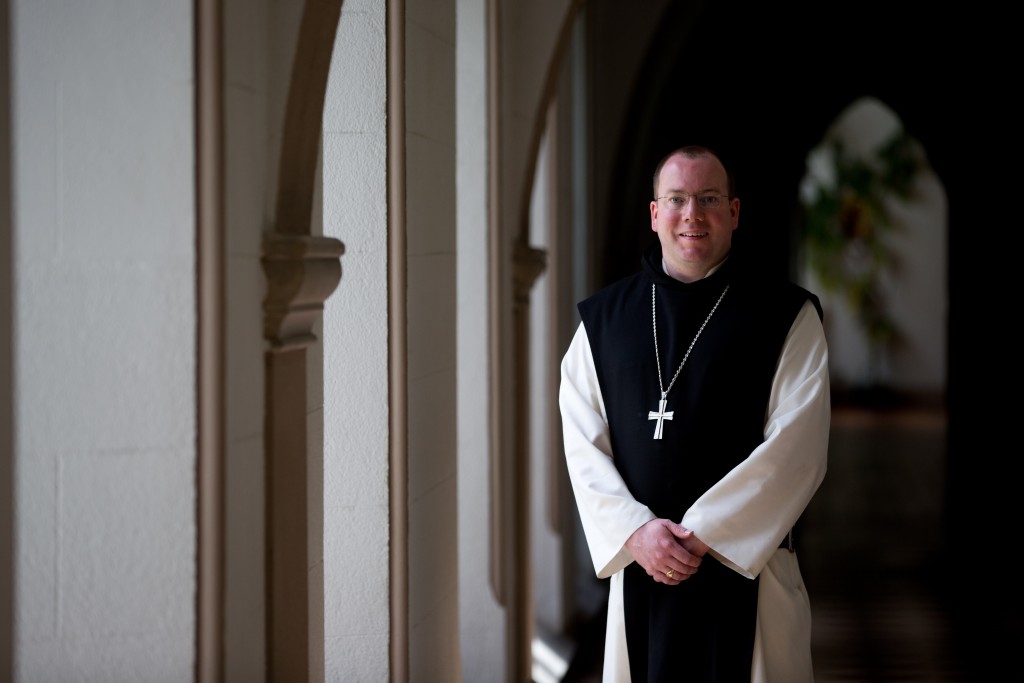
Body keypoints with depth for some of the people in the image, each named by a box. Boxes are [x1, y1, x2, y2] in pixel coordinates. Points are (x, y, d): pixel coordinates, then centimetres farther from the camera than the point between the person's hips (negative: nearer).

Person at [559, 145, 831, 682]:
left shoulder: (787, 316, 0)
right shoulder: (602, 319, 9)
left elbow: (797, 449, -8)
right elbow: (583, 444, 3)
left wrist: (702, 534, -14)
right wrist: (635, 531, -12)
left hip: (746, 565, -2)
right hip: (638, 567, 3)